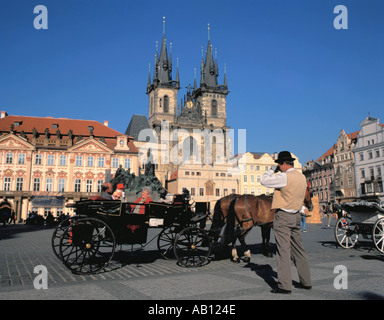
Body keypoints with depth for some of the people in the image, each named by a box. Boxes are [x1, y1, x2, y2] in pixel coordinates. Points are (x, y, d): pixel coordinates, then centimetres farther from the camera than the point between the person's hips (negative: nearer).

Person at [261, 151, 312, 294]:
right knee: (298, 249, 15)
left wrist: (272, 170, 3)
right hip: (296, 216, 8)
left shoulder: (284, 177, -16)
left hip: (283, 217, -8)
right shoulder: (302, 177, 10)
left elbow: (264, 180, -13)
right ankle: (306, 282, 22)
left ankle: (284, 286, -2)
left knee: (283, 250, -5)